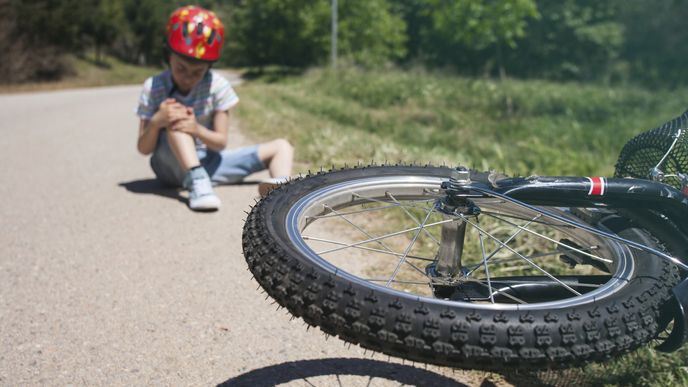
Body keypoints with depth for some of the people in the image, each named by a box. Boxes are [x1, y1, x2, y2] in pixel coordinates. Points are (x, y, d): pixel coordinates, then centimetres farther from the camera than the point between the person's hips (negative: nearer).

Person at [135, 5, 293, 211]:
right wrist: (156, 122, -31)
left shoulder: (217, 85, -11)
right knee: (176, 116, -30)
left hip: (207, 163, 3)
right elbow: (143, 149, -10)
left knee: (281, 146, -7)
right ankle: (197, 182, -44)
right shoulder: (153, 87, -12)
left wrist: (197, 129, -32)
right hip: (171, 165, -2)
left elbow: (221, 142, -10)